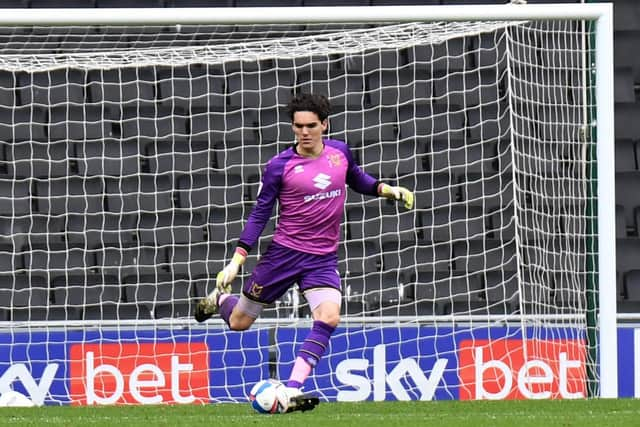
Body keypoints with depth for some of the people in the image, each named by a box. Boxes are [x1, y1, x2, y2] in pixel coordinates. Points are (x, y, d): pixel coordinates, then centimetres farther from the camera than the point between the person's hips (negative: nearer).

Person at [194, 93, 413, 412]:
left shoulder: (340, 152, 1)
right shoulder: (280, 166, -11)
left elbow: (358, 181, 22)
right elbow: (260, 214, -6)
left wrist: (389, 190, 5)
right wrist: (237, 260, -11)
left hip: (323, 259, 2)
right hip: (284, 253, -2)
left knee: (329, 317, -22)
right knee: (239, 322, 7)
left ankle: (292, 392, -20)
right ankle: (220, 297, 45)